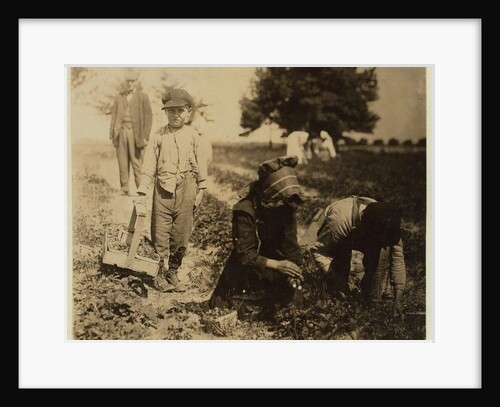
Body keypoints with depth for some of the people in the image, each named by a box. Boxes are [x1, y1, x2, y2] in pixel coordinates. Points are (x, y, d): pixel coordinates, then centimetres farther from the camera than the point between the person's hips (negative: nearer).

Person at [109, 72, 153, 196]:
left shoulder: (143, 97, 4)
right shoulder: (119, 97, 14)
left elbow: (148, 117, 0)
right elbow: (114, 115, 13)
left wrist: (145, 137, -7)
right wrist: (112, 133, 4)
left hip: (135, 133, -3)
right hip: (121, 133, 3)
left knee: (137, 162, -6)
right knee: (123, 163, 4)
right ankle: (124, 189, 9)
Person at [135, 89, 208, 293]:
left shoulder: (193, 136, 2)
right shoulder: (158, 137, 1)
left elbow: (200, 165, 8)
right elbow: (149, 165, 1)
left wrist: (201, 189, 8)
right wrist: (142, 191, -3)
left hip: (186, 190, 1)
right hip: (163, 189, -1)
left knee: (181, 236, 6)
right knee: (160, 234, 0)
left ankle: (172, 272, 21)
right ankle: (163, 273, 12)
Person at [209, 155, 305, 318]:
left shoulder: (286, 206, -14)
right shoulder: (245, 210, -29)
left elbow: (290, 244, -11)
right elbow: (244, 254, -28)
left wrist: (293, 270, -28)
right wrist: (276, 264, -35)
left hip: (274, 257, 5)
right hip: (246, 263, -4)